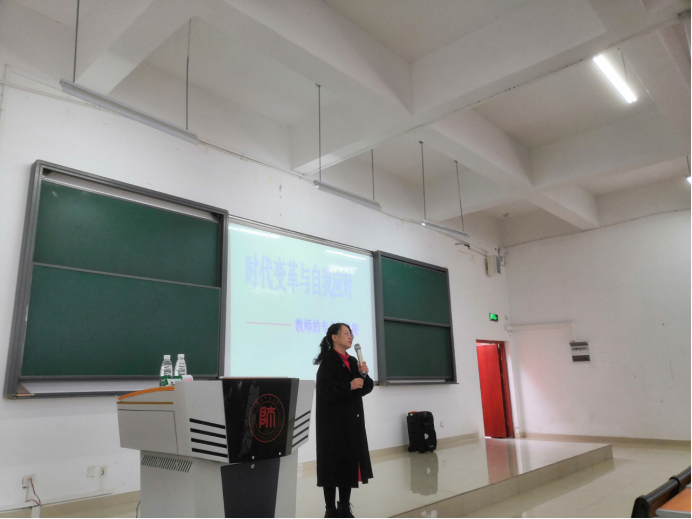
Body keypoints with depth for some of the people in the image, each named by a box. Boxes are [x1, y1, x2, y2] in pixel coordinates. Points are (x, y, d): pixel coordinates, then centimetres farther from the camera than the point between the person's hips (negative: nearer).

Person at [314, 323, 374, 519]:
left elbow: (366, 388, 10)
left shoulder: (352, 362, 12)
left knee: (350, 462, 10)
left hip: (352, 420, 7)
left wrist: (364, 374, -7)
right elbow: (326, 391, -19)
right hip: (333, 422, -7)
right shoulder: (327, 361, -10)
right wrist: (349, 386, -23)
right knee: (334, 463, 0)